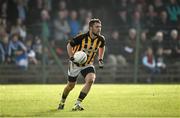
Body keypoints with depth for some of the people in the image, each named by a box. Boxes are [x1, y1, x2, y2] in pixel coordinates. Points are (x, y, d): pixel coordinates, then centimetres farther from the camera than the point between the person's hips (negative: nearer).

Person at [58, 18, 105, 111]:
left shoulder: (101, 39, -12)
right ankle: (62, 102, 41)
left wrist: (100, 60, 6)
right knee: (71, 85, 10)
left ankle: (78, 103, -19)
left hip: (88, 64, 2)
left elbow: (102, 47, 14)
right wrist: (72, 57, -22)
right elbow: (69, 45, -9)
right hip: (76, 64, -2)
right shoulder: (82, 37, -24)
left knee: (90, 79, -26)